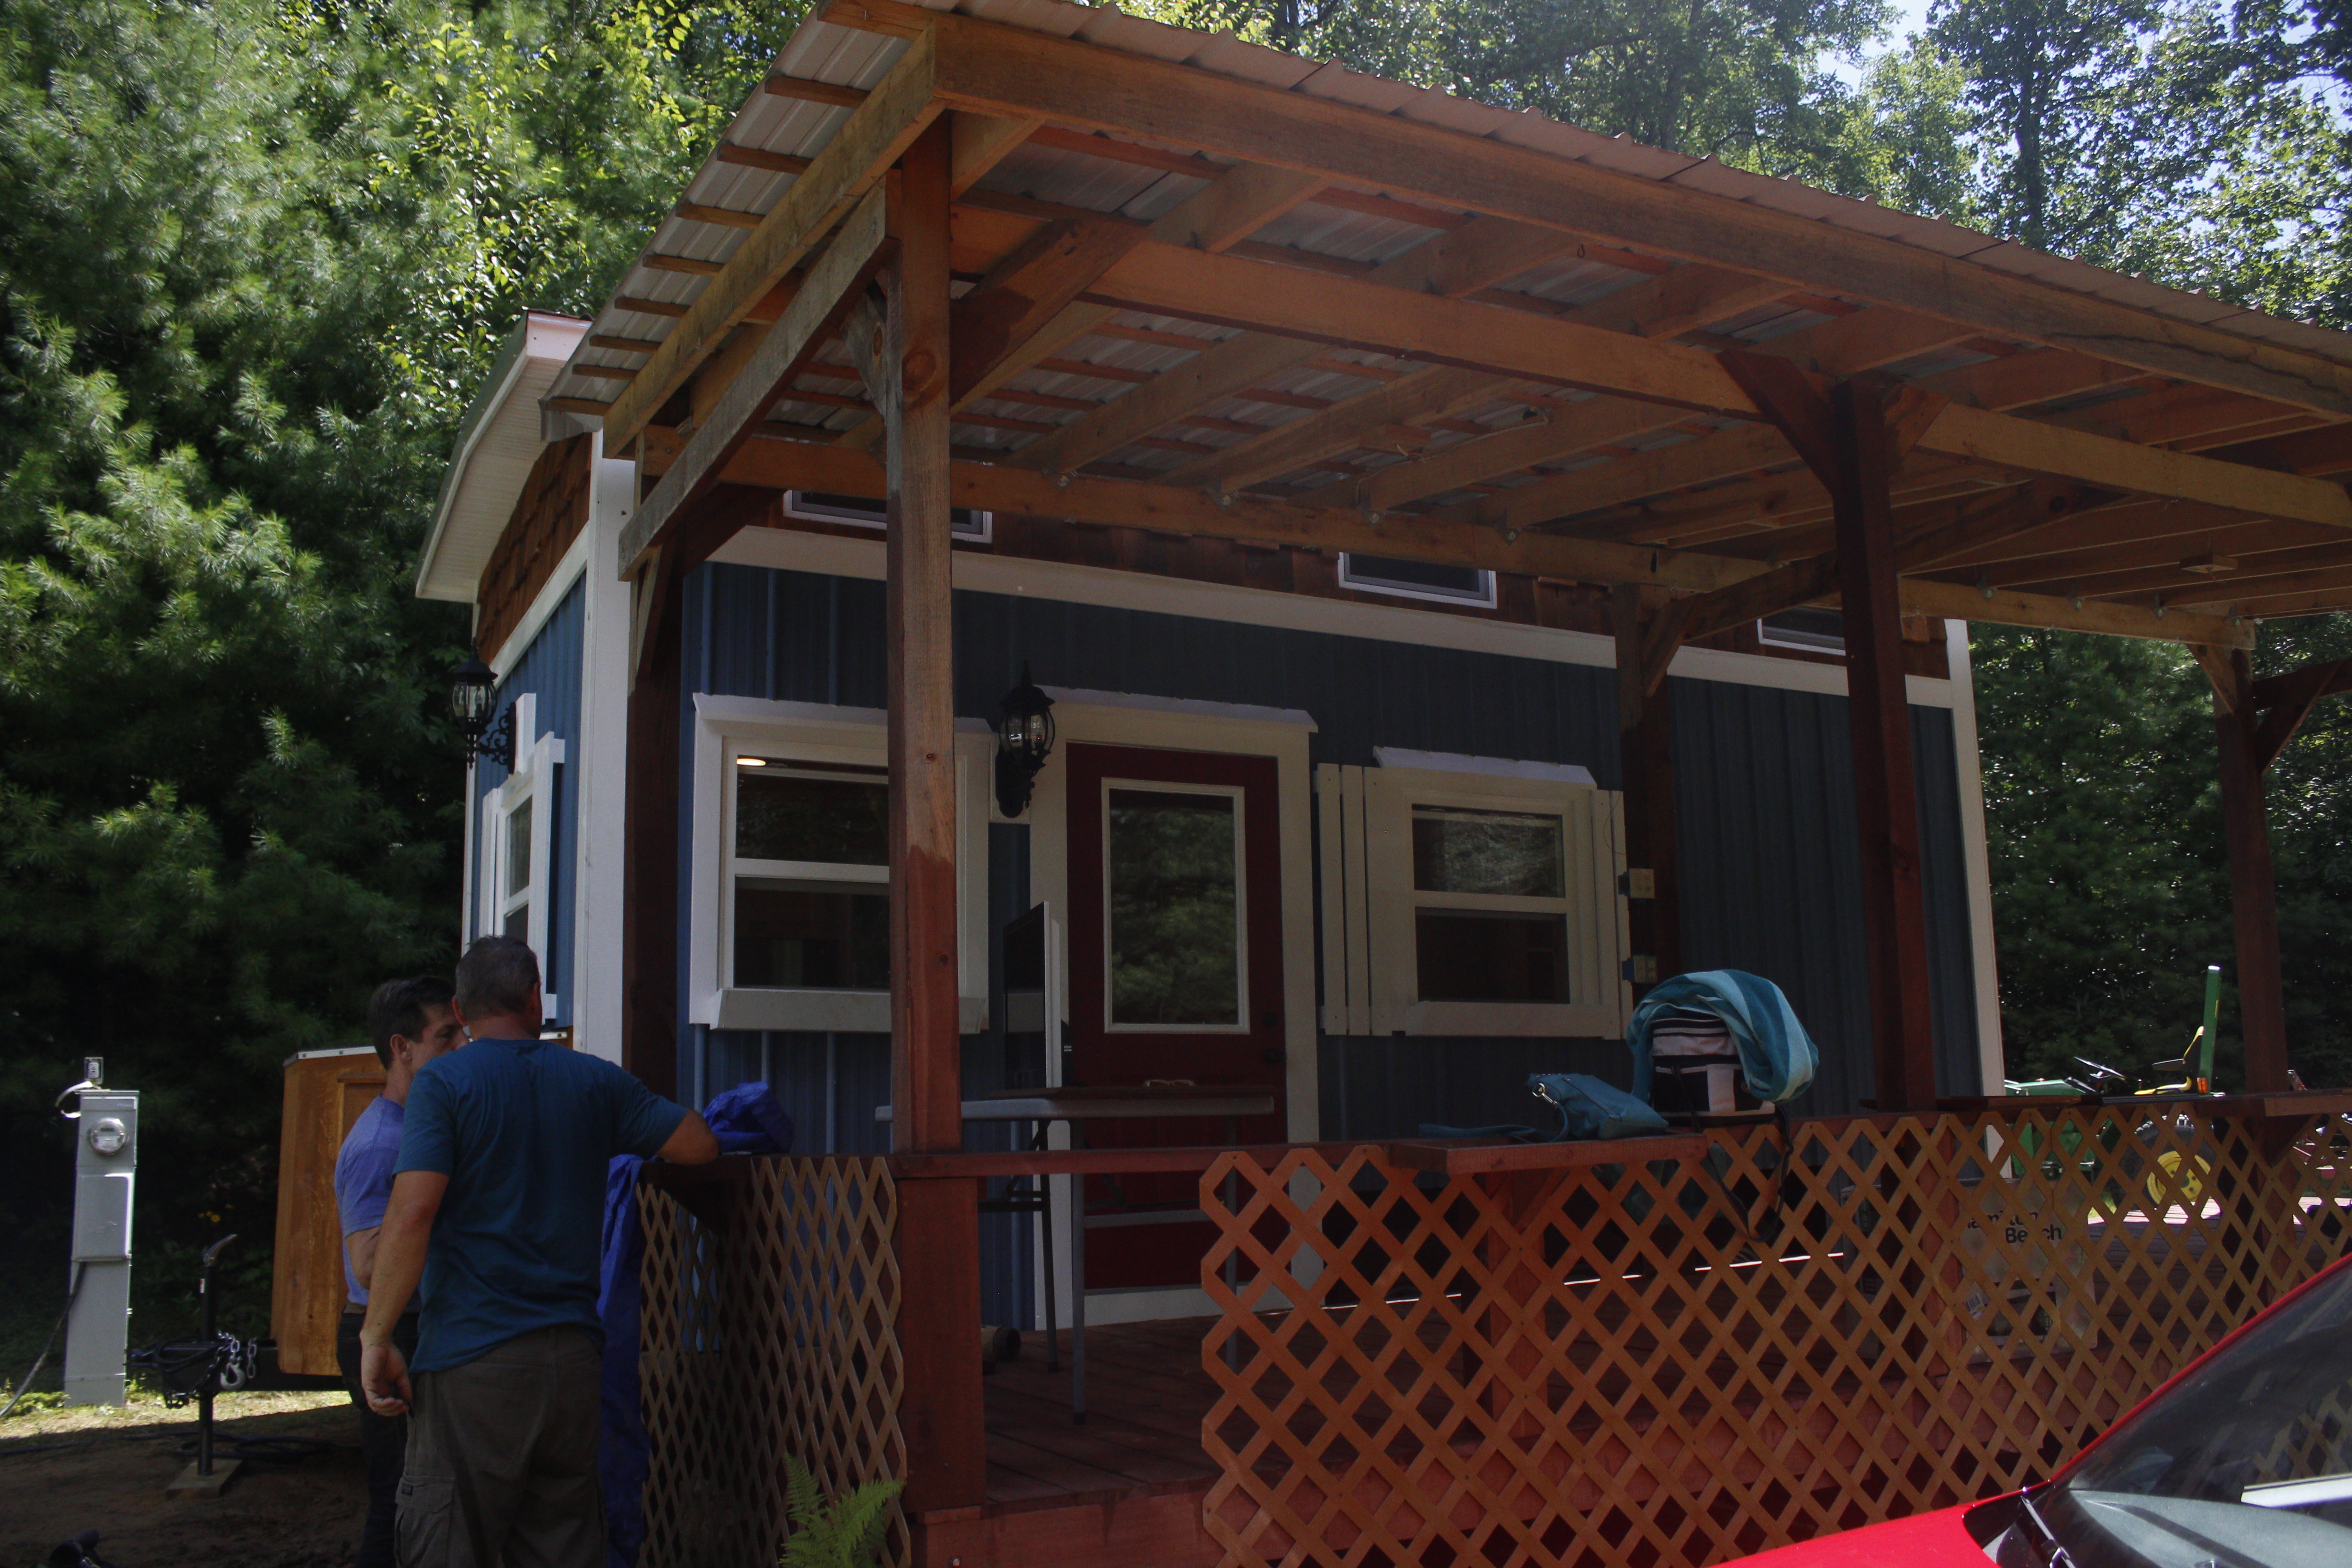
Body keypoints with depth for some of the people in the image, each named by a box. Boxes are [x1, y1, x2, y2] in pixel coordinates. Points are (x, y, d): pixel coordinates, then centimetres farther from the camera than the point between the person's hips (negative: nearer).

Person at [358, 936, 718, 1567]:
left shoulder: (443, 1082, -3)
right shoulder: (596, 1082, 8)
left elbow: (412, 1214, -14)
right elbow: (699, 1144, 13)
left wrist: (376, 1338, -8)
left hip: (470, 1358, -4)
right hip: (576, 1355, 4)